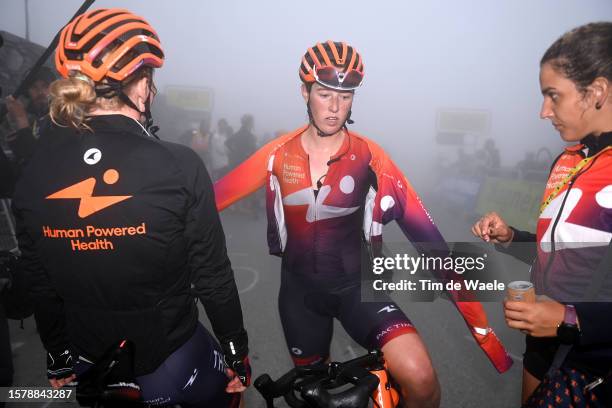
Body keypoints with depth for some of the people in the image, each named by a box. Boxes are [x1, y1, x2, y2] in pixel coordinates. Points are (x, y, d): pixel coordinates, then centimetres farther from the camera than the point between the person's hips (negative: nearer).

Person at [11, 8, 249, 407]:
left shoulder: (33, 174, -11)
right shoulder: (180, 166, -25)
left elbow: (41, 286, 0)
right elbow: (213, 277, -18)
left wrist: (59, 359, 15)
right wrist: (238, 354, -3)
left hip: (90, 364, 4)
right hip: (170, 361, -3)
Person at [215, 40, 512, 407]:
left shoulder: (369, 157, -15)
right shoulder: (279, 154, -9)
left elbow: (426, 235, -16)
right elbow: (212, 198, -4)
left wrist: (481, 326, -18)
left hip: (358, 286, -1)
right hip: (300, 289, 2)